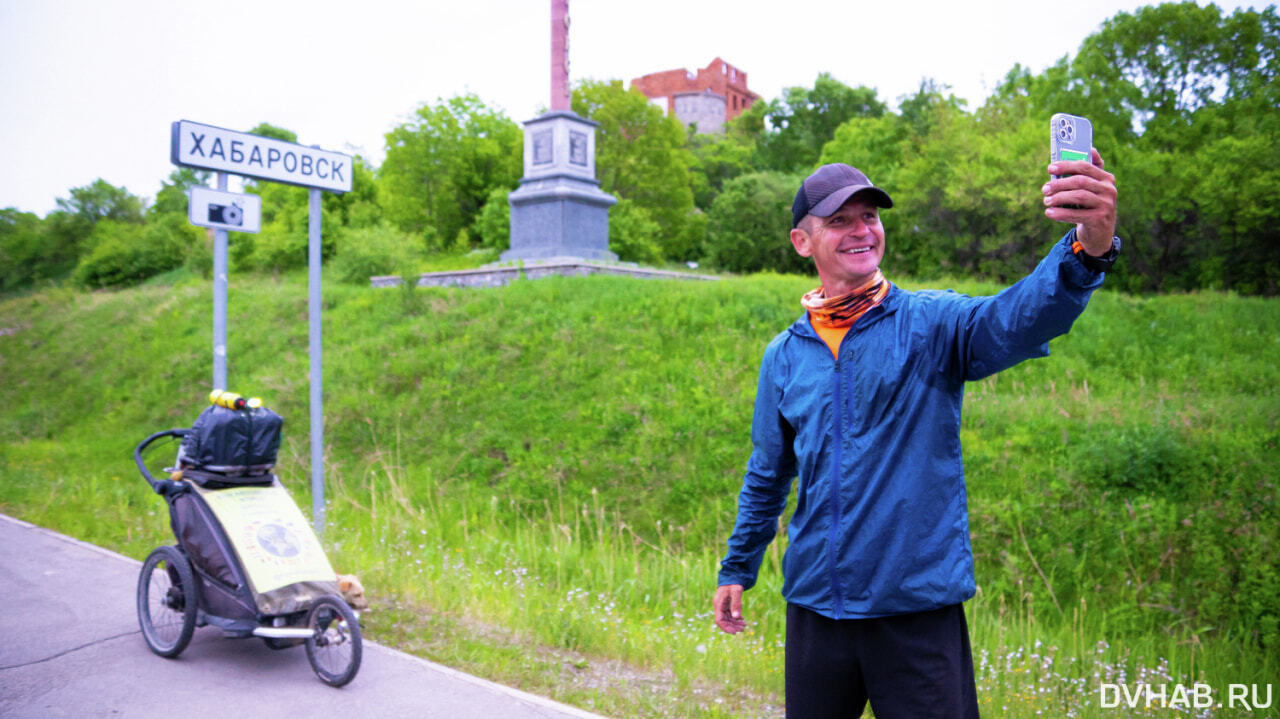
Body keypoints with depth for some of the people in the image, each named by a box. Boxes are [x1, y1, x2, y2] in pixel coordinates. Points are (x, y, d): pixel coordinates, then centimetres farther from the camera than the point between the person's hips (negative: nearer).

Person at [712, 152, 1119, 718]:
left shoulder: (932, 323, -5)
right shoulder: (785, 354, 6)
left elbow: (1019, 316, -27)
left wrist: (1089, 248, -45)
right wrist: (737, 568, 21)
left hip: (920, 607, -3)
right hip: (814, 605, 3)